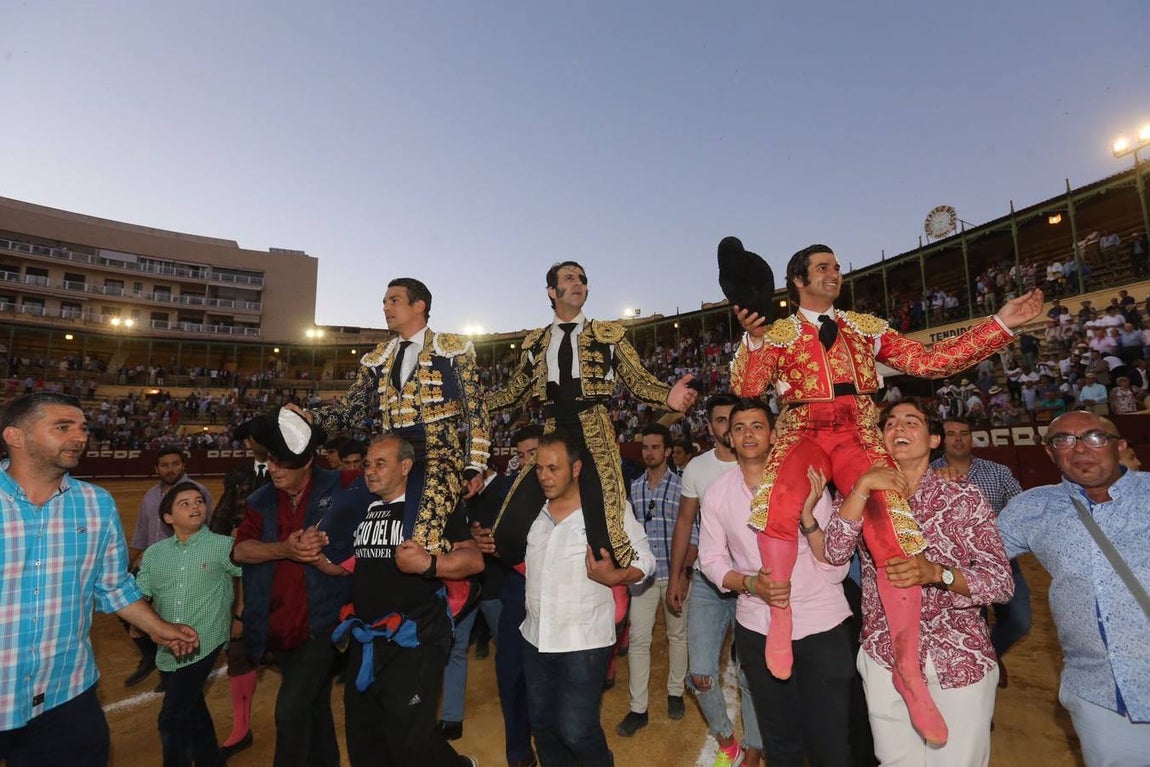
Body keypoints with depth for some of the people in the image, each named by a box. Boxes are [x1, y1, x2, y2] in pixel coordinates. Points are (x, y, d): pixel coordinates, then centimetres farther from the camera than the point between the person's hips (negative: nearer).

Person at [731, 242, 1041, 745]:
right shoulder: (778, 334, 10)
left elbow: (929, 361, 14)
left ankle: (909, 671, -3)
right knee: (779, 496, -35)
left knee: (894, 528, -20)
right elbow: (747, 387, -4)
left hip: (859, 435, 3)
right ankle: (780, 616, -15)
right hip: (804, 434, -2)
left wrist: (999, 325, 9)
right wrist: (753, 339, -19)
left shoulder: (866, 327, 19)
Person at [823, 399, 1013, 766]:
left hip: (961, 663, -1)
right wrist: (863, 485, -23)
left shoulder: (965, 498, -6)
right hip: (884, 660, 2)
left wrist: (936, 573, -26)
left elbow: (1002, 583, -8)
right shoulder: (864, 496, -1)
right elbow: (834, 552, -16)